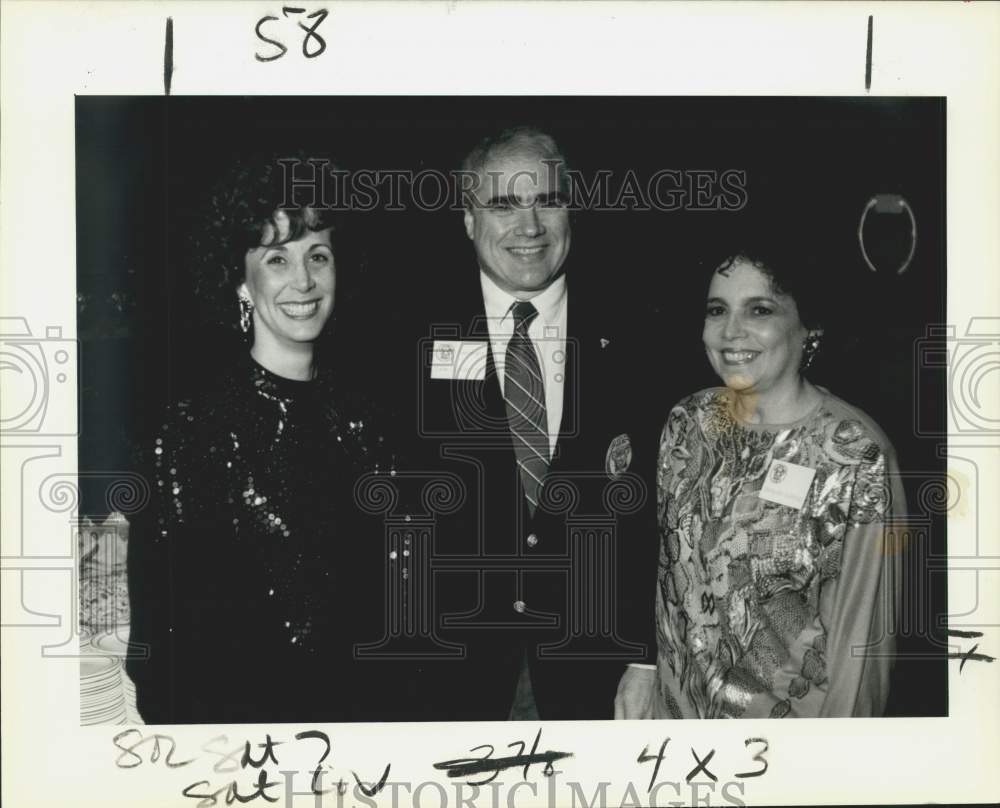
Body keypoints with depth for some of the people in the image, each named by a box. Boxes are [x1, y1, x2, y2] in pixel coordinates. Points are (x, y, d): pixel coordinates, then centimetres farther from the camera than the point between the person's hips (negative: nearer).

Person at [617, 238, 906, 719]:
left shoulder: (858, 457, -19)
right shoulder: (689, 421, -4)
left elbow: (858, 627, -14)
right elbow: (663, 562, 6)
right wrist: (641, 666, 6)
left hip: (791, 714, -4)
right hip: (677, 698, 5)